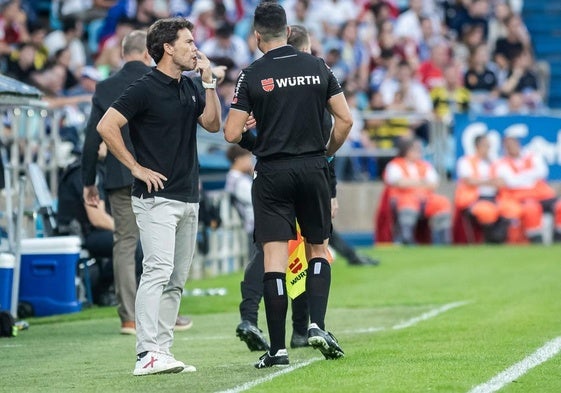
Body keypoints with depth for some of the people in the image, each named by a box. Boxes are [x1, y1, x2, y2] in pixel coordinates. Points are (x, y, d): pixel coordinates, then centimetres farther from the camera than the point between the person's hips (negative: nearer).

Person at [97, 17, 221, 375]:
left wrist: (209, 81, 2)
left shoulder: (190, 88, 15)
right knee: (158, 270, -18)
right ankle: (147, 355, -23)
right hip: (157, 196, -8)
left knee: (176, 280, 8)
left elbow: (213, 124, 10)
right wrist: (136, 168, -12)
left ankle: (163, 351, 11)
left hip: (188, 198, 8)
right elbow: (106, 126, -13)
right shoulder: (146, 89, -9)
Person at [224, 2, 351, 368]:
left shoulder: (252, 75, -5)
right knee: (318, 249, 17)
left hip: (273, 173, -2)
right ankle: (317, 324, -1)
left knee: (274, 258, -2)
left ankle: (278, 348, -4)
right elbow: (345, 119, 2)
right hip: (313, 168, 2)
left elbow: (231, 133, -7)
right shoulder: (317, 67, 3)